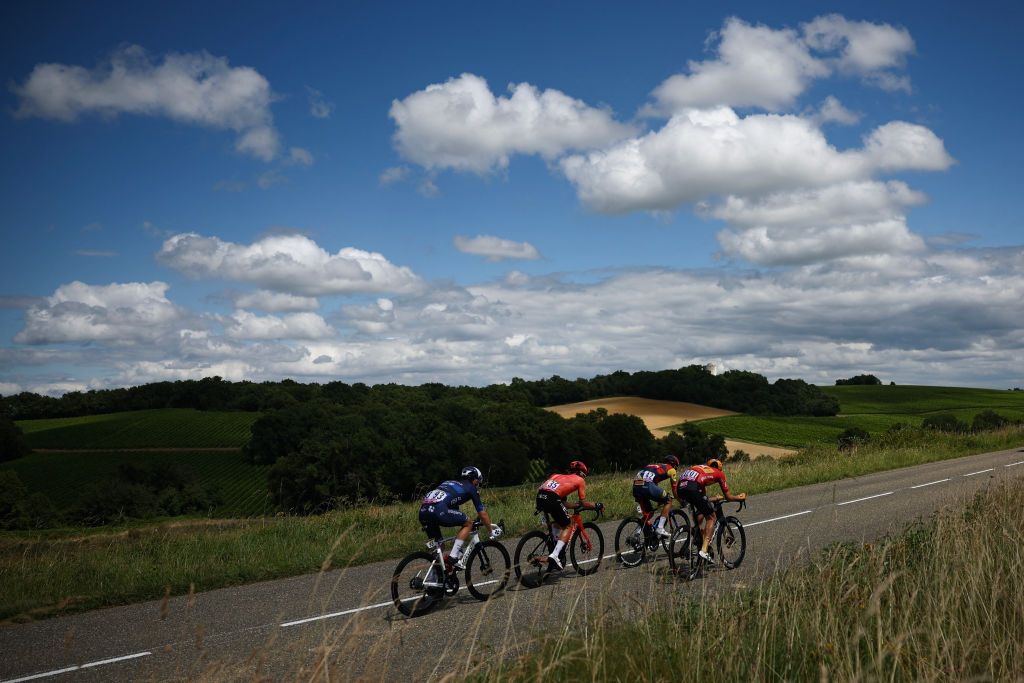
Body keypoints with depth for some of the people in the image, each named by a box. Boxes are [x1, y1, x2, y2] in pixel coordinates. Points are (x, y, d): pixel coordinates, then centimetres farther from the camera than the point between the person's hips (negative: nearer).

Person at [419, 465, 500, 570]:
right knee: (468, 523, 11)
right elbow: (482, 513, 23)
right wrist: (492, 528, 36)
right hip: (438, 510, -7)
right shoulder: (470, 488, 18)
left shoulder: (449, 482, 36)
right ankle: (453, 557, 2)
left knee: (438, 542, 23)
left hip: (423, 511, 7)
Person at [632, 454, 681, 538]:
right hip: (647, 486, -7)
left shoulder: (656, 466, 38)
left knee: (648, 512, 23)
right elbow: (675, 489, 21)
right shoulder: (671, 469, 19)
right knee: (668, 500, 13)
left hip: (635, 487, 7)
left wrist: (659, 499, 56)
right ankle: (660, 528, 4)